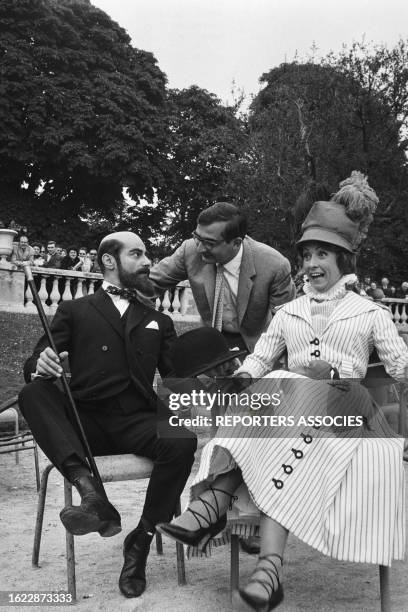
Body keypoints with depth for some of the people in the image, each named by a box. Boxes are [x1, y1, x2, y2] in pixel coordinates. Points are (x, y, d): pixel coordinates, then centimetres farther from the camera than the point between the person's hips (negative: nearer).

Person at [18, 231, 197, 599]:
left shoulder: (158, 322, 23)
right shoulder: (74, 311, 15)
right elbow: (34, 365, 4)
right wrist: (41, 367, -21)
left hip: (136, 423, 1)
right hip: (84, 420, -1)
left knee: (184, 442, -28)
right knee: (32, 394, -27)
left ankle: (141, 542, -11)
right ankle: (91, 492, -39)